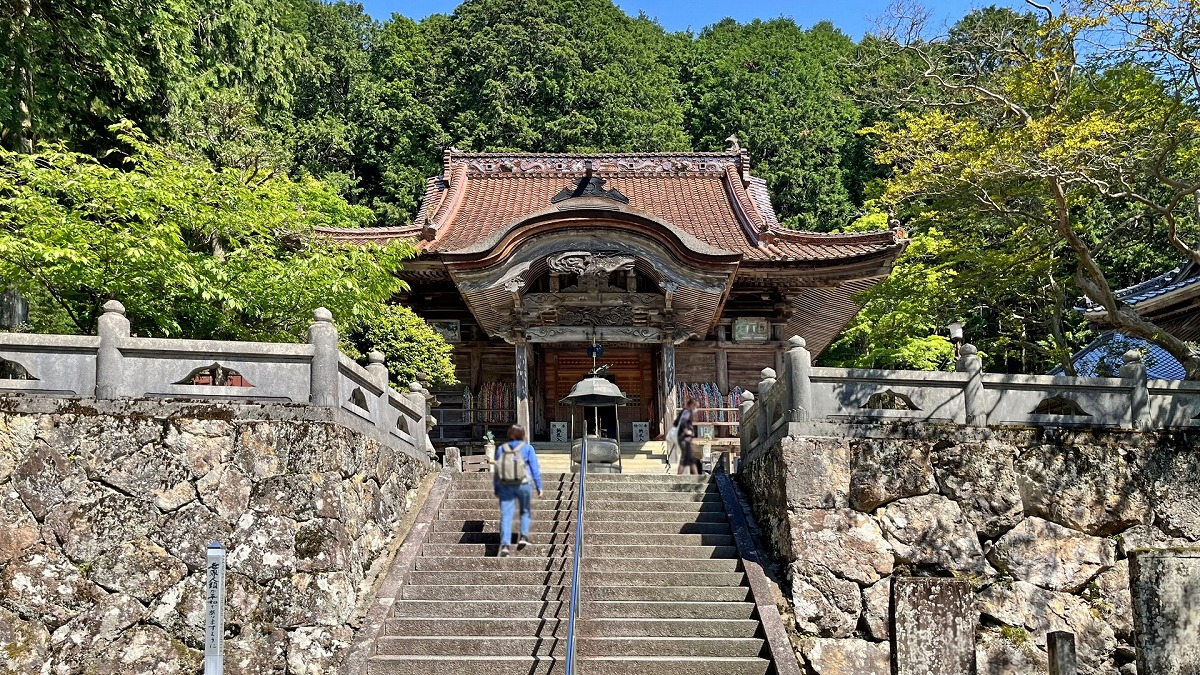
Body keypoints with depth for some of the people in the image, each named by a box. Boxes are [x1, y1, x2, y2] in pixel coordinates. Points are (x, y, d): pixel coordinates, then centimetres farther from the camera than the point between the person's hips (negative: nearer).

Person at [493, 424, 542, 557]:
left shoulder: (501, 449, 9)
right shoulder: (527, 448, 2)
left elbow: (496, 471, 10)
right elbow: (535, 469, -2)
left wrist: (496, 490, 15)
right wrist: (539, 487, 3)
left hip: (505, 485, 1)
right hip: (523, 484, -1)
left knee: (506, 515, -3)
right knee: (525, 511, 21)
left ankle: (504, 545, -14)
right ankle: (524, 537, 5)